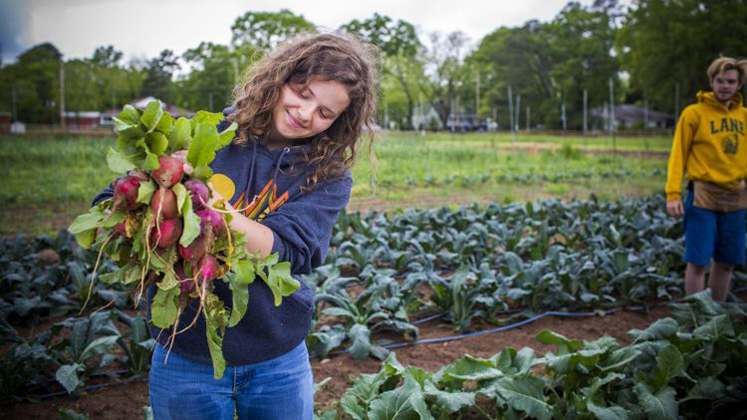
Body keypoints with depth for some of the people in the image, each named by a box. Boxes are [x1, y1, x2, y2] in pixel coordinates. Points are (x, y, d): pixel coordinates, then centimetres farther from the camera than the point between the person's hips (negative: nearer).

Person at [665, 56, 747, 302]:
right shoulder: (694, 113, -3)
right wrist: (673, 194, -14)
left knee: (726, 262, 10)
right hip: (703, 196, -5)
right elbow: (678, 155, -6)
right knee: (698, 262, -4)